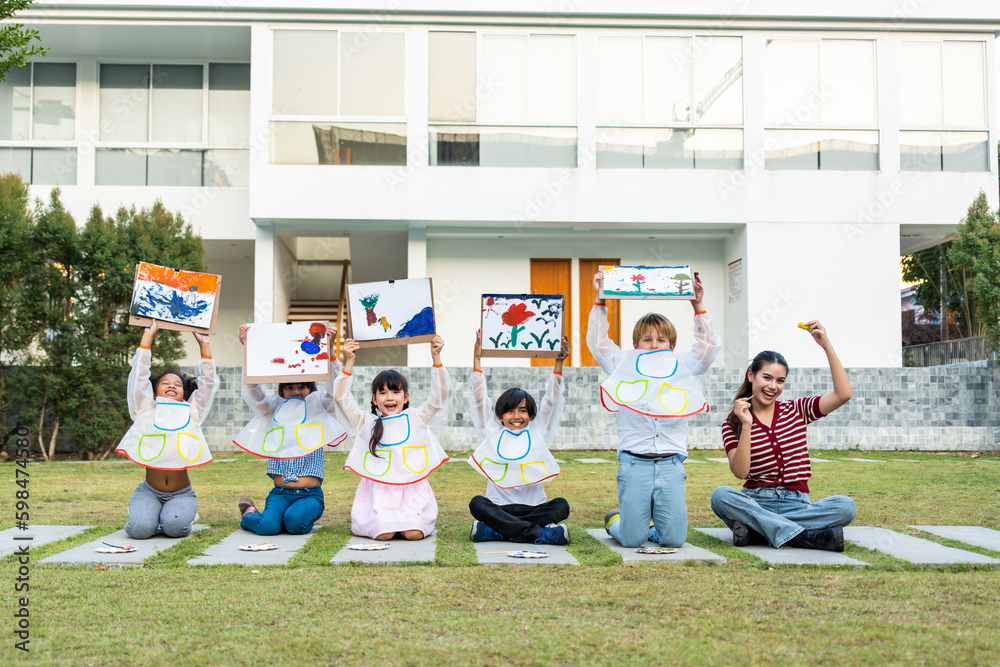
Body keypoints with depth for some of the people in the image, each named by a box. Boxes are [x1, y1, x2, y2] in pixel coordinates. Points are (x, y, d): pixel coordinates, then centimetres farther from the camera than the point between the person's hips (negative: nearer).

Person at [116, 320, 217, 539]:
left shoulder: (192, 412, 9)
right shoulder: (146, 411, 6)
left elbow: (208, 382, 5)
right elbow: (139, 375, 0)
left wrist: (204, 344, 2)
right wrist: (148, 334, 0)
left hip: (181, 493, 0)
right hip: (149, 491, 0)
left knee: (175, 526, -27)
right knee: (141, 528, -25)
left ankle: (182, 513, 9)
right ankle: (142, 512, 10)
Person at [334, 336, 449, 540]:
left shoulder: (417, 420, 9)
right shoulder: (367, 424, 9)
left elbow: (439, 395, -1)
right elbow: (341, 397, 0)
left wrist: (436, 358, -11)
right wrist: (349, 362, -8)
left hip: (412, 490, 0)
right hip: (378, 491, 0)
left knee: (414, 533, -23)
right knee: (384, 533, -23)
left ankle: (410, 517, 12)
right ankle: (382, 517, 12)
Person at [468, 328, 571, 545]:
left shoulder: (538, 432, 12)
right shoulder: (492, 433, 11)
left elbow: (552, 401, 6)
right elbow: (479, 401, 5)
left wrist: (559, 364, -3)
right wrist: (477, 361, -2)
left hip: (534, 508, 1)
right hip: (499, 507, -1)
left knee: (561, 506, -27)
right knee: (477, 504, -30)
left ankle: (495, 530, -33)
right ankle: (537, 533, -39)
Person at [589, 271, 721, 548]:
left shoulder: (682, 367, 15)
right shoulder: (625, 366, 11)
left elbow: (710, 346, 10)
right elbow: (597, 342, 7)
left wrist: (699, 309, 3)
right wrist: (600, 303, 3)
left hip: (670, 464, 2)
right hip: (634, 464, -2)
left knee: (674, 539, -4)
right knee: (632, 540, -5)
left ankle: (648, 523, 29)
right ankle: (616, 520, 29)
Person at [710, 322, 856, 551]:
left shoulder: (796, 410, 10)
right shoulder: (733, 423, 5)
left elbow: (843, 394, -5)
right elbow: (740, 472, -9)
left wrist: (826, 345, -9)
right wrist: (746, 426, -17)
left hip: (797, 504, 1)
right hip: (755, 503, -1)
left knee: (846, 506, -28)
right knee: (720, 495, -33)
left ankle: (754, 530, -28)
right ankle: (804, 536, -34)